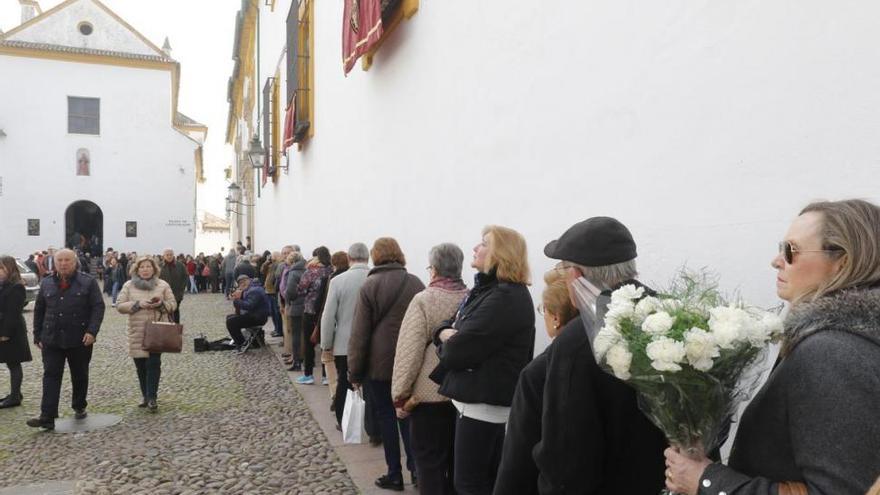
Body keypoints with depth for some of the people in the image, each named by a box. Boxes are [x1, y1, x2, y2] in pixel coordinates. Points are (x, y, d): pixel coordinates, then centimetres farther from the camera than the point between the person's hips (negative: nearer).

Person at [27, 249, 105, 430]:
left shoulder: (88, 282, -3)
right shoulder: (46, 284, 7)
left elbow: (98, 307, -8)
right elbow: (38, 311, 12)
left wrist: (92, 331, -18)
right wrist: (38, 336, 8)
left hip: (80, 340, -2)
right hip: (52, 340, 2)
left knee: (80, 376, 12)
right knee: (51, 376, -4)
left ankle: (79, 407, 30)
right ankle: (47, 417, -5)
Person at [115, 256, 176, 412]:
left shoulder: (163, 285, 4)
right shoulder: (129, 285, 5)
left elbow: (173, 304, 5)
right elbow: (119, 305, 0)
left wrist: (161, 304, -15)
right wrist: (137, 304, -15)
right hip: (137, 332, 1)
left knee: (154, 364, -7)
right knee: (140, 365, 7)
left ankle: (152, 398, -2)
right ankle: (145, 396, 22)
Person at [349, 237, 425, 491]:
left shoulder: (370, 285, -9)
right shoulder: (416, 283, 0)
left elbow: (359, 333, -9)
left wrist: (354, 371, -2)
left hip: (379, 363, -3)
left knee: (386, 417, 9)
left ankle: (395, 475, 15)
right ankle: (416, 467, 14)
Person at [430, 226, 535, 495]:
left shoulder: (507, 298, -21)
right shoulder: (486, 289, 13)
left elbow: (457, 352, -24)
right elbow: (450, 324, 15)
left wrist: (445, 345, -1)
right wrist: (445, 333, -9)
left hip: (485, 405, -10)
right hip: (479, 399, 10)